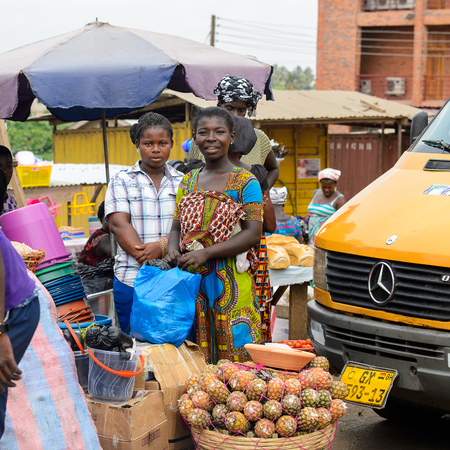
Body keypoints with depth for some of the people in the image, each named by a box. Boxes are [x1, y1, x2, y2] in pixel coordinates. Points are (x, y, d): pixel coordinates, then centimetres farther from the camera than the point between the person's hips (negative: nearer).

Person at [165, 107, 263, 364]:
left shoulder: (245, 182, -2)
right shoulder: (188, 182, 14)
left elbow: (253, 234, -10)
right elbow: (177, 227, 19)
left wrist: (206, 253, -18)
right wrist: (173, 251, -4)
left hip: (231, 284, -4)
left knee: (236, 357, -3)